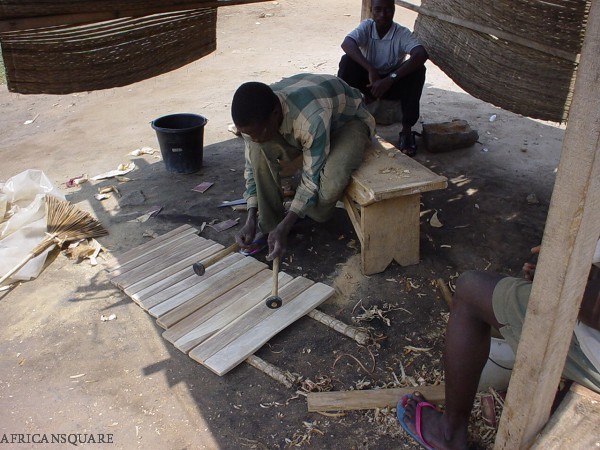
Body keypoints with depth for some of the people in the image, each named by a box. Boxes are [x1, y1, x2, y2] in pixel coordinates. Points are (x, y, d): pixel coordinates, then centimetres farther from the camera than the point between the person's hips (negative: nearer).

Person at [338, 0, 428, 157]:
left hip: (393, 84, 0)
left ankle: (407, 129, -26)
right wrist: (371, 70, -43)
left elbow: (422, 54, -34)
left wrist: (389, 79, -42)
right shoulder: (366, 27, -13)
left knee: (417, 68, -28)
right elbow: (346, 44, -31)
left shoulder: (402, 33, -17)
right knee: (347, 61, -25)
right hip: (368, 79, 1)